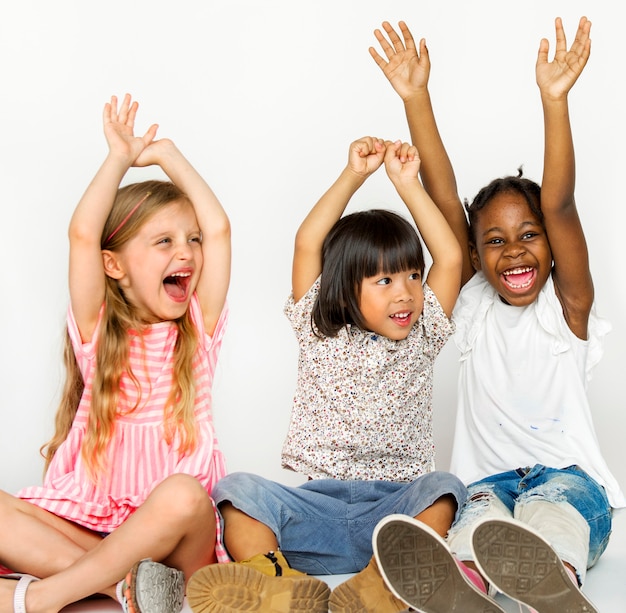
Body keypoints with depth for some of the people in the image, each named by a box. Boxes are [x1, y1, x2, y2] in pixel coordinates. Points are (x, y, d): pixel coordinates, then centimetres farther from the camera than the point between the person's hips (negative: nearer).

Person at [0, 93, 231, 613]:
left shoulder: (197, 331, 7)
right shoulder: (98, 331, 6)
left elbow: (219, 228, -1)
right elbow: (83, 234, -8)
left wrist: (166, 152, 7)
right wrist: (121, 157, 4)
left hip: (176, 532, -1)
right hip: (88, 522, 1)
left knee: (182, 494, -36)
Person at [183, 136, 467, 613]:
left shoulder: (421, 338, 12)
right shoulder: (321, 335, 9)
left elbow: (450, 257, 3)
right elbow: (307, 244, 1)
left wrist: (408, 182, 5)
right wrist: (354, 174, 0)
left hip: (397, 506, 1)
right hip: (316, 505, 0)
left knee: (442, 489, -30)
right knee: (238, 489, -25)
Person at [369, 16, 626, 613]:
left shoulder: (565, 309, 4)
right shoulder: (473, 310, 10)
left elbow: (560, 206, -11)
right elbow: (444, 201, 0)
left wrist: (554, 99, -23)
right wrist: (415, 97, -7)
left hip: (568, 476, -1)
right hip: (488, 477, 2)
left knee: (550, 505, -38)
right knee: (483, 516, -35)